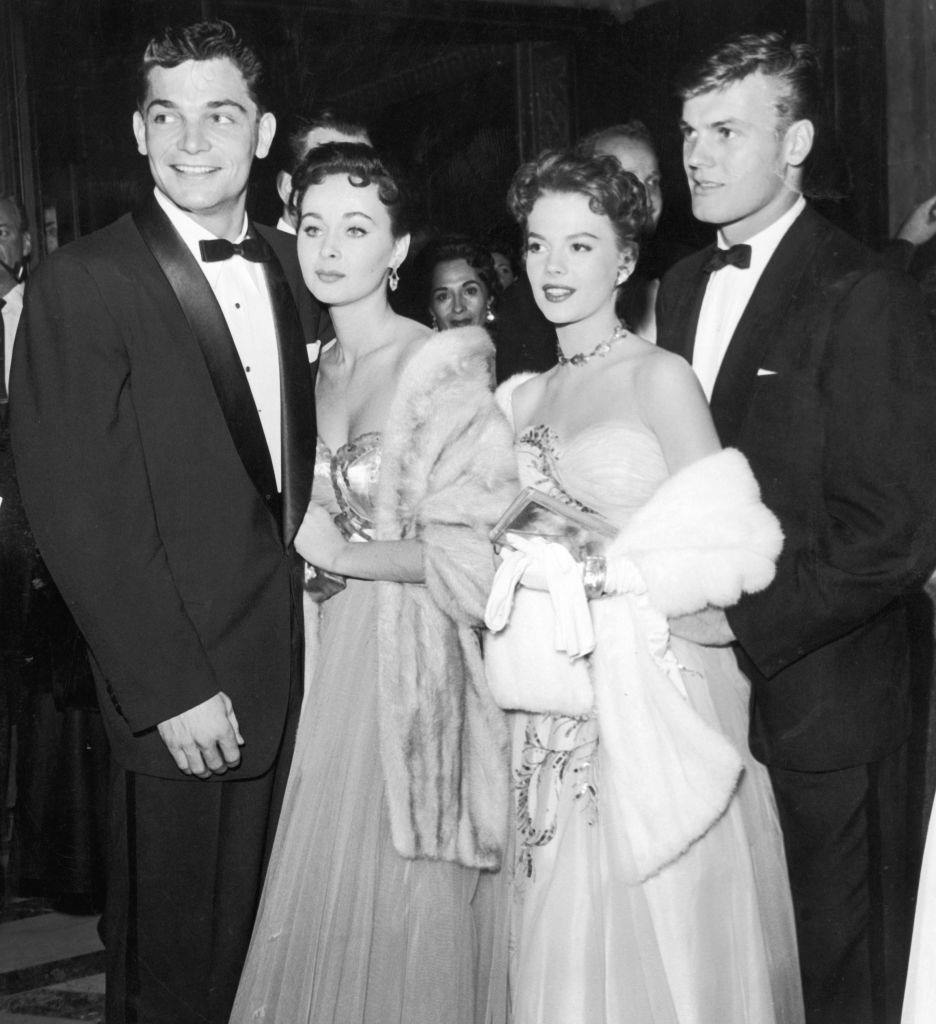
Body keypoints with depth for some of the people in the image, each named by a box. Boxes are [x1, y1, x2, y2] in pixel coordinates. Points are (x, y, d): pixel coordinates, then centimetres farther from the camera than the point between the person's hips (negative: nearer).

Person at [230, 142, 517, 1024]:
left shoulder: (441, 368, -13)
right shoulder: (319, 367, 9)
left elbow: (474, 553, -16)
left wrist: (339, 554, -10)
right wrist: (310, 540, 4)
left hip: (417, 660, -6)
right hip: (337, 650, 6)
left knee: (407, 911, 5)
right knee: (328, 903, 14)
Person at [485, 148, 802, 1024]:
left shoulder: (659, 377, -6)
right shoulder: (521, 396, 12)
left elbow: (730, 547, -14)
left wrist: (590, 576, -17)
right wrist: (513, 574, -6)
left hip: (655, 703, -5)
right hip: (553, 715, 5)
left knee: (658, 945, 2)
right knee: (564, 944, 11)